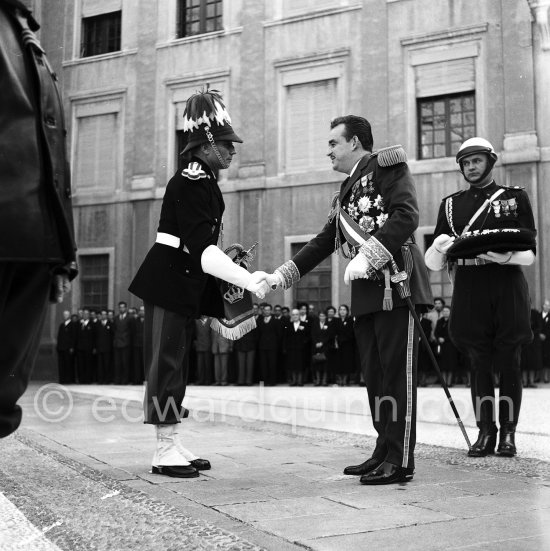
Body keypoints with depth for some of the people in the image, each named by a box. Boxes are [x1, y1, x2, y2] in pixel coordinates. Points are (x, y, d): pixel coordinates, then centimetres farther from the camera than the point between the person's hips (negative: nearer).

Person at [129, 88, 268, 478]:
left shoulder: (204, 180, 13)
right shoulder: (190, 183, -18)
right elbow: (202, 248, -27)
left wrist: (236, 275, 11)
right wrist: (247, 280, -32)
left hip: (187, 284, 10)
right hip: (169, 282, -10)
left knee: (177, 363, 13)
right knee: (165, 362, -4)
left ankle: (174, 444, 22)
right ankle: (165, 451, 4)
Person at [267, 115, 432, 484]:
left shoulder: (387, 166, -1)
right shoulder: (347, 192, 24)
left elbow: (407, 215, -16)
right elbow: (324, 242, 22)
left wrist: (366, 257, -20)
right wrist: (281, 276, 15)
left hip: (396, 282, -8)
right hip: (366, 292, 8)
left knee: (397, 374, -6)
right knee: (374, 375, 9)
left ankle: (401, 462, -2)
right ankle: (385, 451, 18)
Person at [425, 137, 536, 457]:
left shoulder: (516, 198, 8)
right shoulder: (451, 205, 13)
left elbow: (530, 254, 1)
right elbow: (433, 265, 9)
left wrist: (505, 256, -19)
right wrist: (438, 248, -13)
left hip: (508, 291, -1)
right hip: (469, 296, 2)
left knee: (509, 365, 2)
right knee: (479, 365, 4)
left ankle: (508, 433, 12)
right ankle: (486, 432, 13)